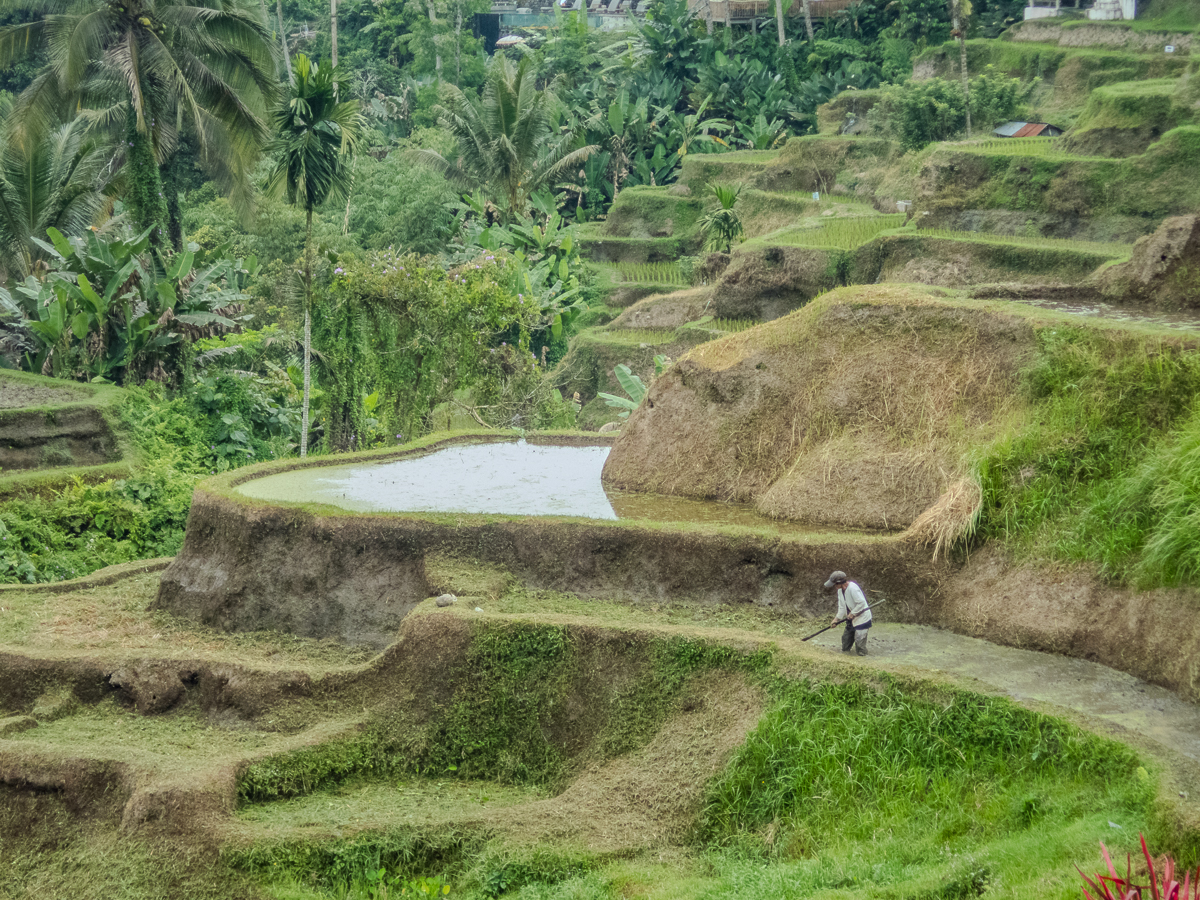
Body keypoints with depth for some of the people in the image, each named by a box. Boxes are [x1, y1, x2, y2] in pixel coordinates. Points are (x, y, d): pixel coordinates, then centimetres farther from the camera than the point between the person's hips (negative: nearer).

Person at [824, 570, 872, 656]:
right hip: (851, 619, 9)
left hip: (862, 617, -9)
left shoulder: (852, 588, -26)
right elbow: (842, 607, 9)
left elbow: (861, 603, -27)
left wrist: (853, 613, -20)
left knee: (859, 639, -8)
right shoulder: (840, 590, 4)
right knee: (846, 637, 16)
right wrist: (837, 618, 0)